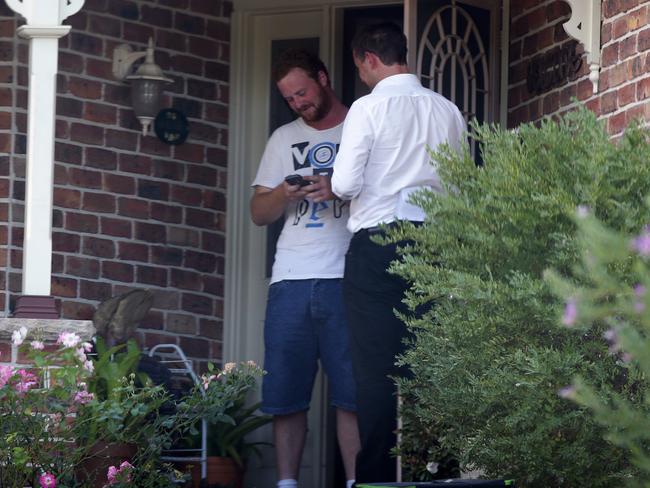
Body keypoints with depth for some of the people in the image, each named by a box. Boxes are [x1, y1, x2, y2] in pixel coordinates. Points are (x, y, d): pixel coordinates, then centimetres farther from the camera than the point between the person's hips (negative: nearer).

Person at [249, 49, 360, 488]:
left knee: (352, 391, -7)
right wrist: (285, 195, -4)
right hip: (290, 282, 4)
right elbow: (259, 212, 18)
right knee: (285, 393, 1)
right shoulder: (284, 139, 20)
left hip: (347, 281, -4)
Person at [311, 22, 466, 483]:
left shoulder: (370, 107, -5)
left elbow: (346, 184, -10)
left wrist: (334, 189, 12)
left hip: (377, 243, -4)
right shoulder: (447, 111, 8)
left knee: (377, 369, -2)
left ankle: (377, 475, -4)